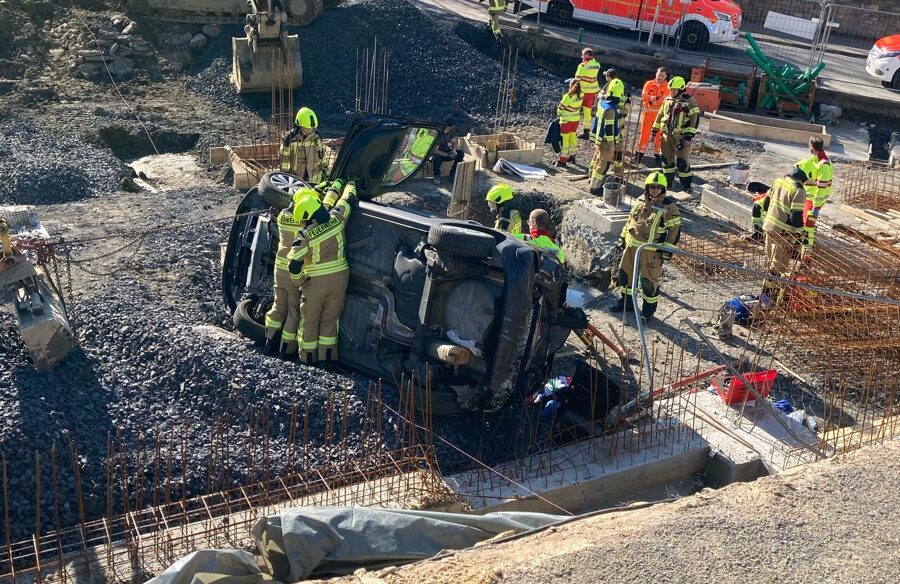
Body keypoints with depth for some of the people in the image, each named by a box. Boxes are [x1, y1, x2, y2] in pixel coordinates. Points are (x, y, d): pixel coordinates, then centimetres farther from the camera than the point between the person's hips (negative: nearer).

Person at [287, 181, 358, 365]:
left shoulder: (305, 236, -17)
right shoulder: (336, 219, -7)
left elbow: (293, 265, -19)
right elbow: (348, 200, 13)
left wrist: (300, 281, -2)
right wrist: (350, 185, 32)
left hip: (315, 281, -4)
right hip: (340, 276, 4)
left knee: (309, 321, 13)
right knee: (330, 319, 14)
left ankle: (307, 358, 22)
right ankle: (327, 356, 16)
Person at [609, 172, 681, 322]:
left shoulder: (669, 206, -11)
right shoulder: (641, 201, 6)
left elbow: (675, 228, -8)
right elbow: (630, 219, 18)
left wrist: (668, 248, -11)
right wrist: (623, 237, 19)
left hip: (651, 250, -6)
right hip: (632, 246, 6)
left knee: (649, 280, 1)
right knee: (625, 272, 15)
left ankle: (649, 310, 18)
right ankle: (626, 301, 35)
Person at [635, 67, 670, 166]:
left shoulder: (667, 86, 0)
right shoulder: (649, 84, 4)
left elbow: (665, 100, -12)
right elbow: (644, 96, -8)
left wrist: (652, 99, -15)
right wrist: (656, 98, -17)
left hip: (660, 113, -1)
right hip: (648, 111, 1)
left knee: (659, 134, 2)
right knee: (644, 133, 3)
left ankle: (657, 154, 12)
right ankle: (640, 152, 13)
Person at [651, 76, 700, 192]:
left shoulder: (689, 101, -9)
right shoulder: (667, 100, 10)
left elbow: (695, 120, -11)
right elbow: (660, 116, 20)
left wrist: (689, 137, -17)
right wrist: (654, 131, 17)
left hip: (681, 136, -6)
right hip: (667, 134, 6)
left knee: (682, 161, -6)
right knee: (666, 158, 11)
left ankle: (686, 184, 4)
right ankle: (668, 181, 25)